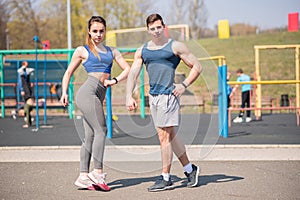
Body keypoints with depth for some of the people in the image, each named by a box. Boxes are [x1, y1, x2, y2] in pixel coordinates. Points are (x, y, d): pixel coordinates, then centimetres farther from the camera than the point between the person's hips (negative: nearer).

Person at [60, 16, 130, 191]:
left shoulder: (112, 51, 21)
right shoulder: (82, 50, 9)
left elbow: (127, 69, 16)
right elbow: (69, 72, 13)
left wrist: (115, 80, -1)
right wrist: (64, 92, 2)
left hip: (98, 97, 6)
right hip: (88, 92, -6)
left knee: (90, 136, 3)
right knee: (101, 130, -14)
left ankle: (83, 177, 4)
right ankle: (98, 173, -14)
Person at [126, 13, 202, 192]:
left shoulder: (175, 46, -1)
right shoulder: (142, 51, 13)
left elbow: (197, 66, 1)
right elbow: (133, 74, 10)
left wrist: (184, 85, -8)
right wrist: (129, 96, -2)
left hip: (168, 95, -6)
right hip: (153, 96, 6)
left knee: (164, 137, -8)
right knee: (170, 136, 11)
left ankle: (166, 178, -1)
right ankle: (190, 169, 26)